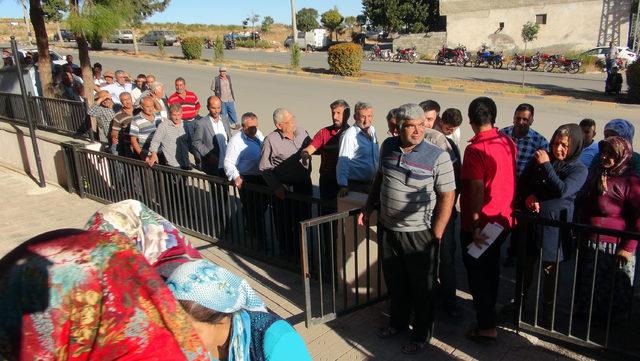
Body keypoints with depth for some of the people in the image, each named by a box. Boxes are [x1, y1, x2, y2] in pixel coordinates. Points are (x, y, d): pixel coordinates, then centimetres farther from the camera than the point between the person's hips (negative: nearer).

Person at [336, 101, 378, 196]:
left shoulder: (372, 130, 5)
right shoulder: (349, 135, -20)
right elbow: (343, 162, -24)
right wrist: (343, 186, -27)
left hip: (373, 182, 8)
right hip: (356, 185, -7)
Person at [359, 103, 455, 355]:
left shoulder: (437, 156, -17)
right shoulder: (387, 146, -1)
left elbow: (447, 196, -14)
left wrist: (436, 235, -15)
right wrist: (369, 208, 12)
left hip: (418, 233, -5)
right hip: (387, 228, 5)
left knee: (421, 287, 11)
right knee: (394, 281, 21)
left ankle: (421, 335, 32)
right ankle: (398, 322, 44)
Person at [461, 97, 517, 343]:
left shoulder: (475, 149, -22)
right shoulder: (508, 142, 0)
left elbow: (477, 190, -24)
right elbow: (509, 178, 9)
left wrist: (475, 226, -19)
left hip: (479, 224, -7)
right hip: (502, 219, 7)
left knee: (477, 273, 6)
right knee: (491, 267, 25)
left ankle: (487, 327, 13)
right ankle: (488, 308, 44)